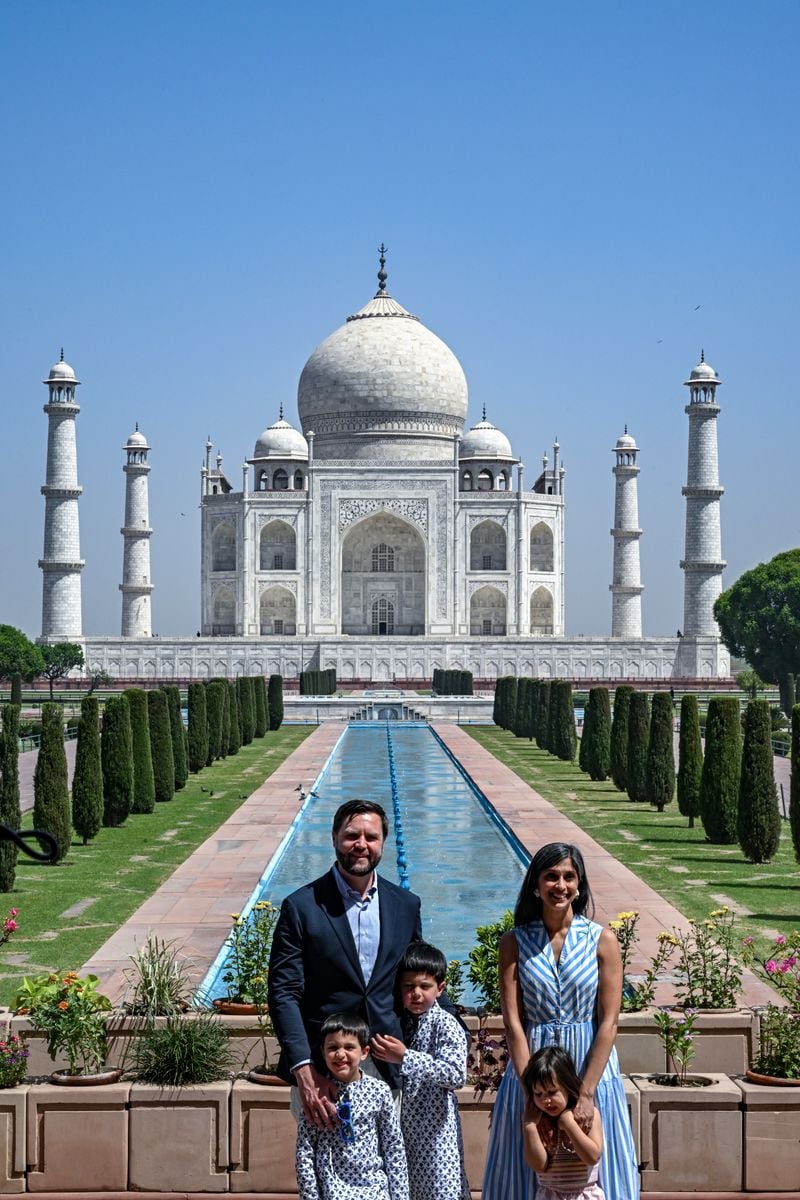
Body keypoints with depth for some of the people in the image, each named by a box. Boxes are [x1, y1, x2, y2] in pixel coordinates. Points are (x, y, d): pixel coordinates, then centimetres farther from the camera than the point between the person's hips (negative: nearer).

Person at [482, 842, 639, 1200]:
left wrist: (587, 1093, -14)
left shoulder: (602, 941, -3)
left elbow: (608, 1023, -7)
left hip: (590, 1067, -1)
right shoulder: (514, 942, -1)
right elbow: (513, 1023, -6)